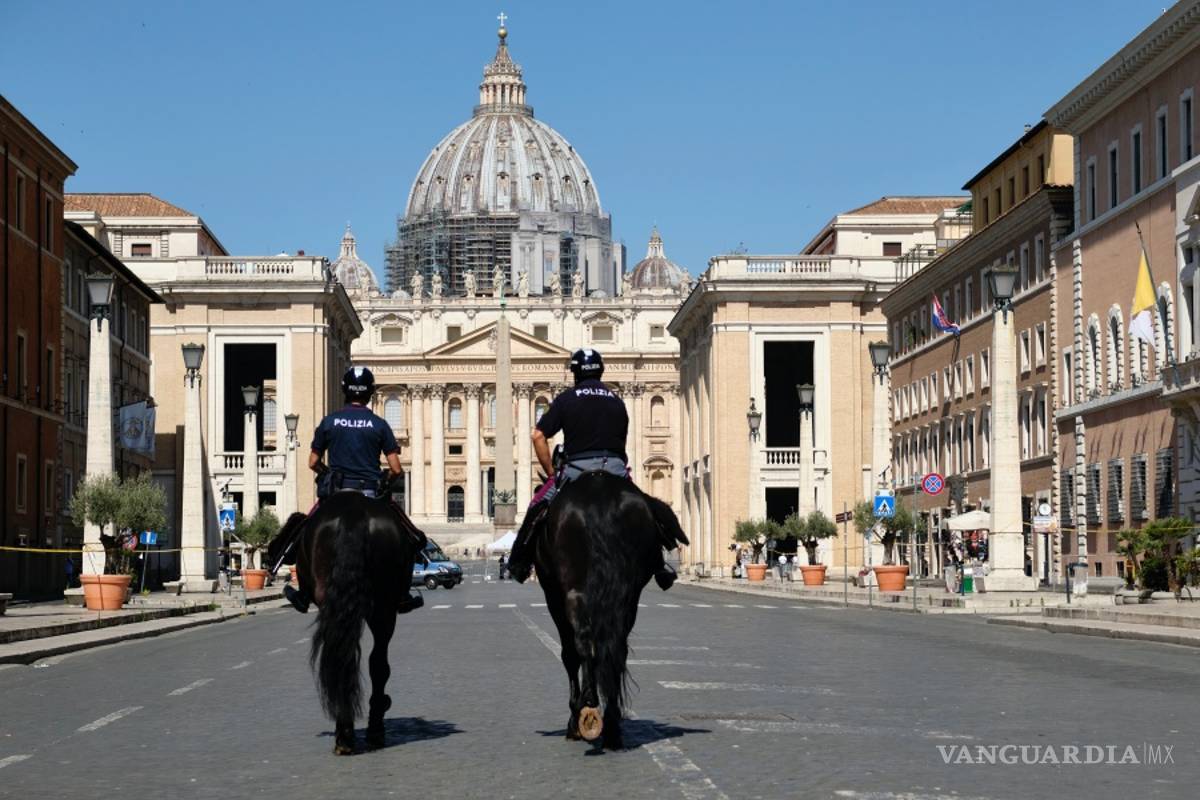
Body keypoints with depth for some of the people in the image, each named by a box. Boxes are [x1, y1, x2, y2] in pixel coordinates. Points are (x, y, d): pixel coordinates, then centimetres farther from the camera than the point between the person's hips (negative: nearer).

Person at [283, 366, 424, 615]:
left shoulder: (329, 421, 2)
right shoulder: (379, 424, -1)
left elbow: (313, 462, 6)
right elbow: (395, 468, -5)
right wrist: (385, 483, 15)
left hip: (334, 492, 1)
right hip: (369, 492, -1)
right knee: (410, 540, 14)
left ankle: (304, 596, 21)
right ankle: (401, 596, 12)